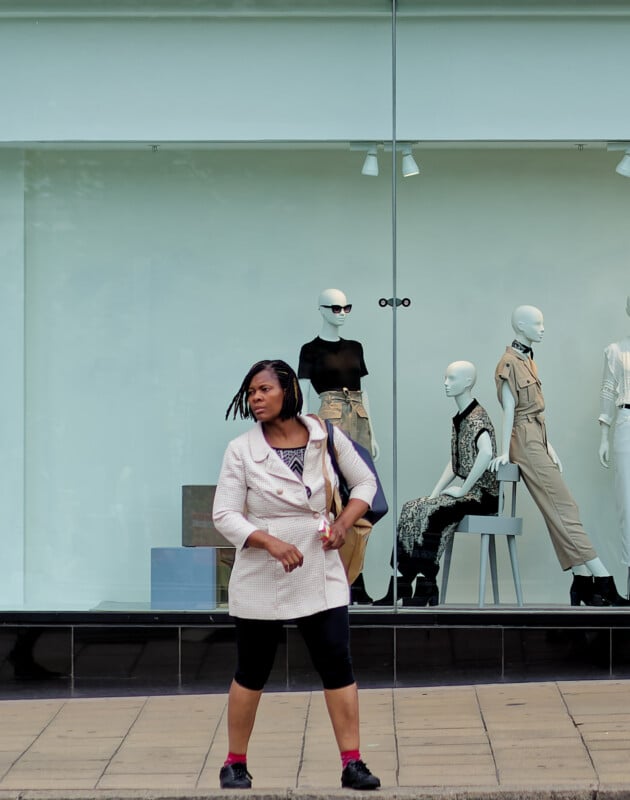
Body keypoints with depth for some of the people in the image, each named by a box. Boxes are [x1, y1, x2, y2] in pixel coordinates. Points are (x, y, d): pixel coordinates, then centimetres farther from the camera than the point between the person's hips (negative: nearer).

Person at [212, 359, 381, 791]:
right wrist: (270, 542, -24)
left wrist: (343, 523, -8)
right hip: (261, 578, -1)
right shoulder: (241, 450, -8)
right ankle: (236, 763, 24)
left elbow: (365, 483, 9)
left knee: (338, 666, -2)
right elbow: (224, 514, -10)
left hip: (321, 574, 2)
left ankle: (352, 763, 5)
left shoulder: (326, 437, -2)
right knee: (252, 673, 9)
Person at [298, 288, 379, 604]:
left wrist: (372, 435, 14)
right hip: (330, 424, -6)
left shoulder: (354, 347, 16)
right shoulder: (311, 350, 0)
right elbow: (302, 397, -4)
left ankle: (353, 583, 8)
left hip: (359, 424, 6)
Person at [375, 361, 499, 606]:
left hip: (483, 494, -9)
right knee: (411, 508, -5)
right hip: (468, 492, 9)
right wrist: (434, 493, 6)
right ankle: (402, 585, -8)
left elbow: (486, 453, -31)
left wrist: (463, 489, -24)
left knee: (431, 513, -26)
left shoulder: (477, 417, -14)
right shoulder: (459, 418, 15)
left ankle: (426, 589, -21)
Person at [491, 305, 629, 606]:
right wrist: (505, 452, -18)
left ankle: (583, 583, 2)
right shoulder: (510, 363, -11)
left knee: (561, 512, 4)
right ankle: (603, 584, -11)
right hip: (525, 441, -9)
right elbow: (509, 409, -16)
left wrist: (548, 446, 16)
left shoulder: (527, 360, 16)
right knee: (562, 509, -10)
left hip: (537, 439, 9)